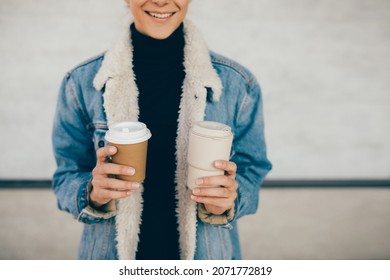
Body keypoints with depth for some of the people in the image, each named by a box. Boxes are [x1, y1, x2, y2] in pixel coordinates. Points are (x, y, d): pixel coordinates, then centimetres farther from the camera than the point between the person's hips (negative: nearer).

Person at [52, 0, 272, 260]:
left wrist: (227, 201, -23)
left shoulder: (238, 84, -12)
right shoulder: (81, 83, -11)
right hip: (113, 252, 1)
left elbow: (251, 173, -3)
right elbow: (66, 179, -4)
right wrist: (94, 193, -24)